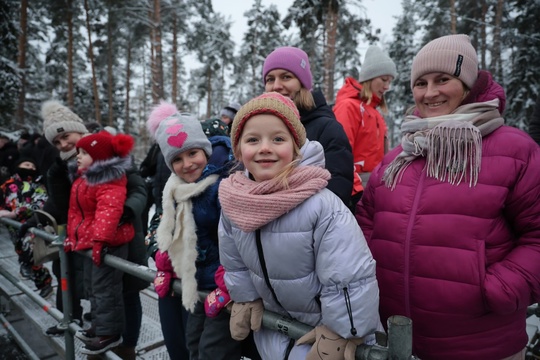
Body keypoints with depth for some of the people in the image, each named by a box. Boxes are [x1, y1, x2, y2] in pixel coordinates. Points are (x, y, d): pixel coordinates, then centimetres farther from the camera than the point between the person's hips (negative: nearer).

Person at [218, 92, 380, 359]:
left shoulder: (323, 206, -31)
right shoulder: (233, 204, -15)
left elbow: (349, 282, -26)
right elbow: (235, 265, 3)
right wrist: (246, 302, 8)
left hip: (327, 324, -4)